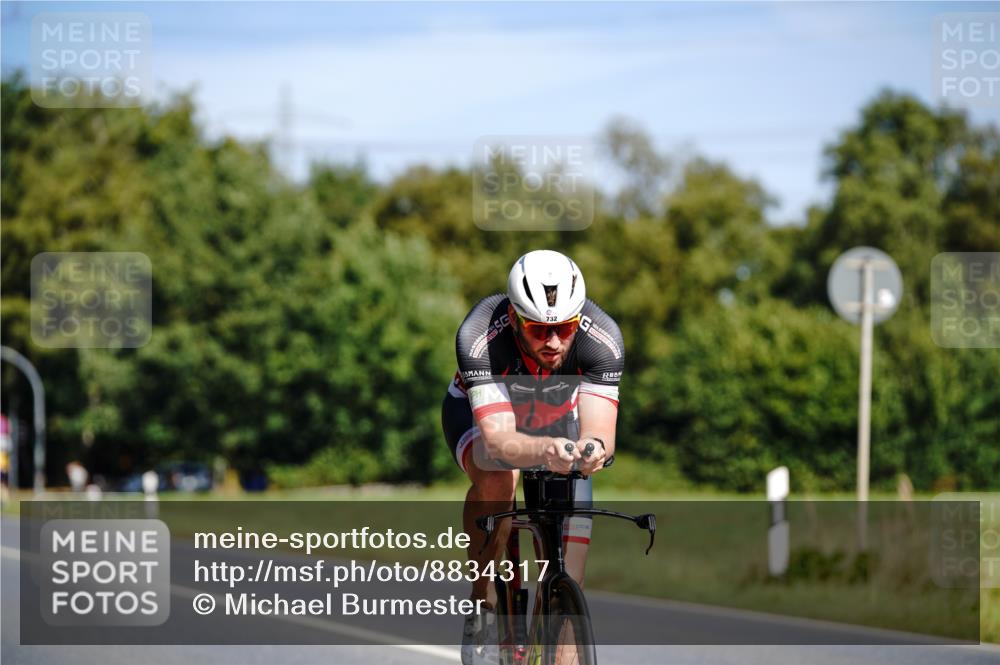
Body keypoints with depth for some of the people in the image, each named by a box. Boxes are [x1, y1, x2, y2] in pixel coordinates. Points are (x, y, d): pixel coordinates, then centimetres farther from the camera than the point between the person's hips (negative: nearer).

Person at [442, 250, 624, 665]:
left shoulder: (602, 337, -35)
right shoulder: (479, 337, -40)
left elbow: (600, 431, -40)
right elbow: (498, 441, -47)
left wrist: (594, 448, -65)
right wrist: (545, 450, -69)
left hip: (558, 420, 2)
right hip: (480, 414, -2)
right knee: (497, 477, -36)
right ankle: (483, 601, -18)